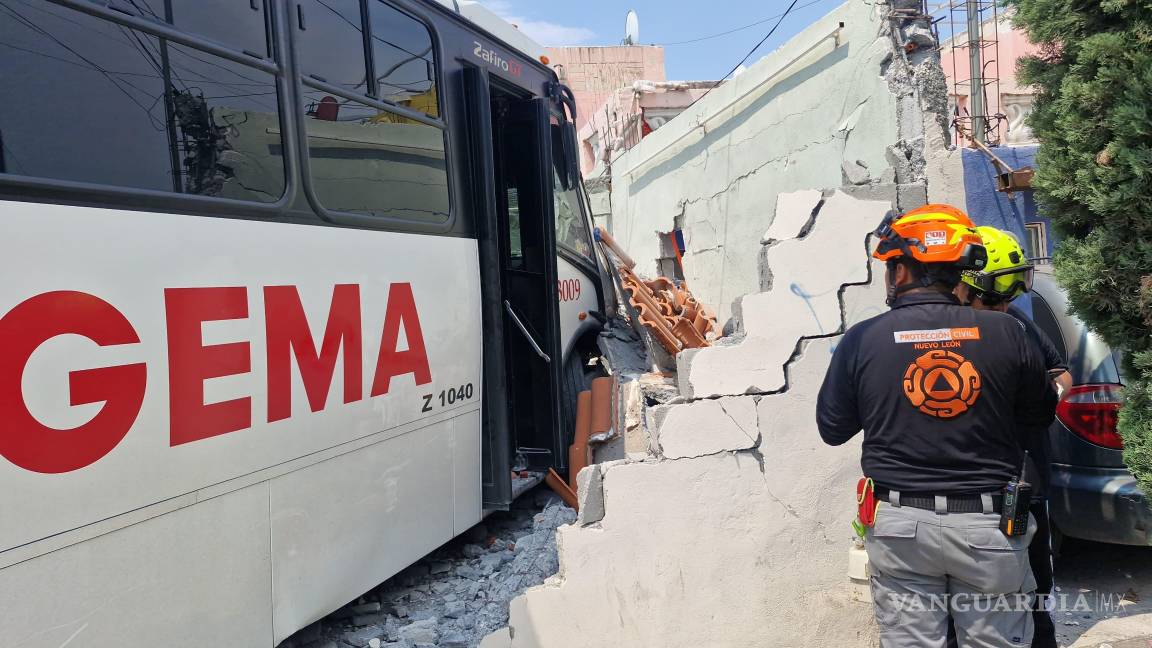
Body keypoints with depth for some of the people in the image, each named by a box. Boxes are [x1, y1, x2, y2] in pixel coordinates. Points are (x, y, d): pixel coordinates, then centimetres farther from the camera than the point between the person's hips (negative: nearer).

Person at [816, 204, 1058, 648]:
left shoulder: (861, 340, -10)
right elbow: (1040, 415, 7)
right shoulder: (1004, 333, -8)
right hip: (987, 526, 1)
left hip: (900, 526, 0)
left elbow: (832, 429, 0)